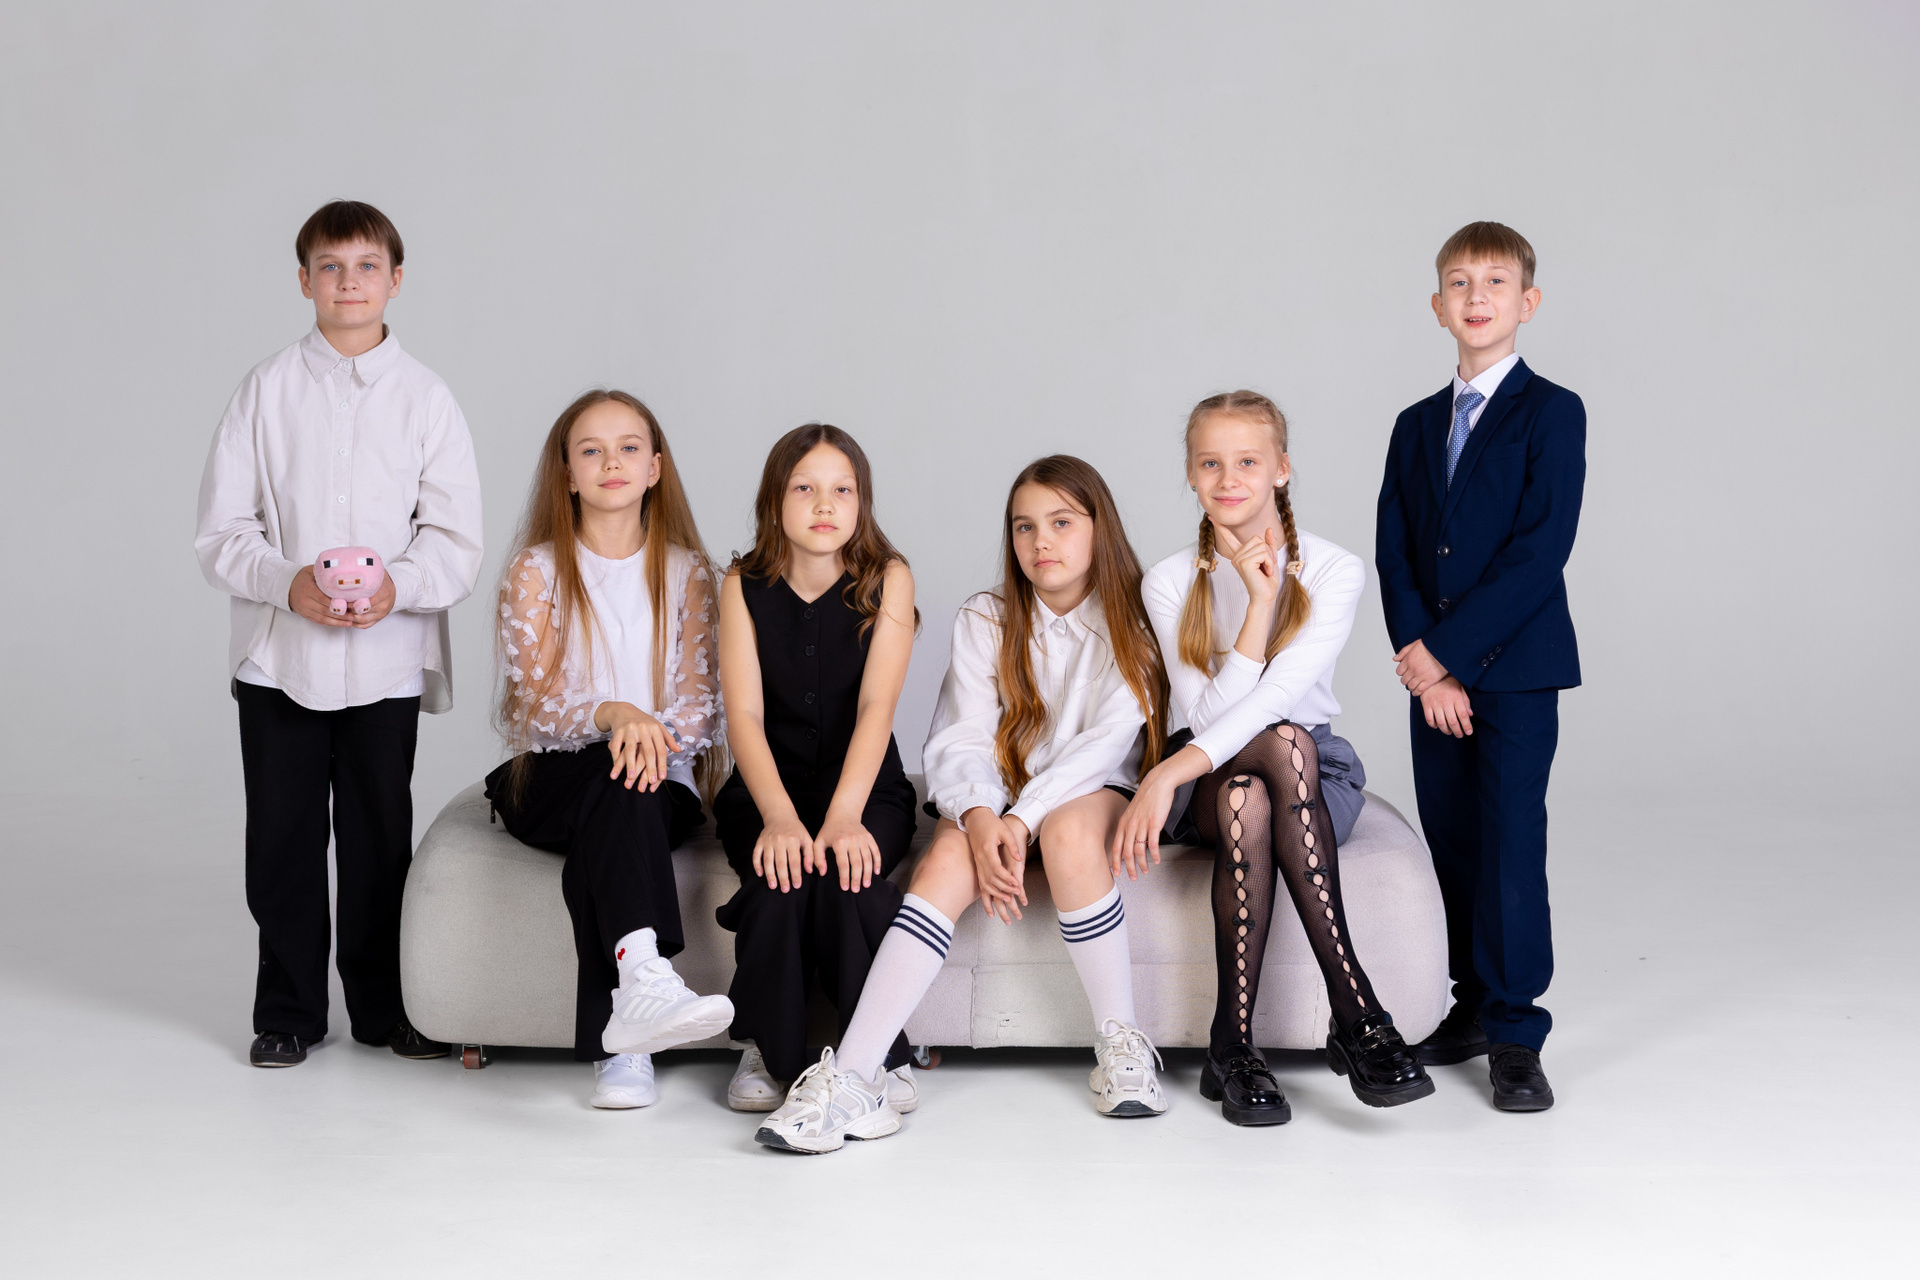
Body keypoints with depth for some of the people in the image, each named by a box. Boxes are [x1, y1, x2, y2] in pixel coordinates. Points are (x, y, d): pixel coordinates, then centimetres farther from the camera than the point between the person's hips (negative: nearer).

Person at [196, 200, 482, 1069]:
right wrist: (288, 583, -17)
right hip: (278, 656, 0)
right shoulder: (268, 389, 3)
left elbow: (456, 541, 0)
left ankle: (385, 1006, 22)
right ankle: (288, 1012, 20)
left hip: (387, 660, 0)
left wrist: (398, 585, -19)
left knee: (379, 836, 7)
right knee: (283, 836, 6)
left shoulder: (425, 397, 3)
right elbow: (222, 531, 0)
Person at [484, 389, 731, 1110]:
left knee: (598, 857, -35)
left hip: (663, 781, 1)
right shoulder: (537, 570, 6)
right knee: (617, 780, -38)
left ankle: (617, 1040, -38)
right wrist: (612, 713, -28)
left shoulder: (685, 572, 10)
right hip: (550, 780, -1)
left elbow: (700, 706, 2)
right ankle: (644, 975, -58)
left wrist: (659, 735, -23)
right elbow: (536, 703, -6)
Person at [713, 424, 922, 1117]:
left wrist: (843, 815, -33)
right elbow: (744, 715, -13)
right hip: (769, 786, 1)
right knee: (782, 875, -31)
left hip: (866, 787, -1)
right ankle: (768, 1052, -10)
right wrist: (779, 817, -31)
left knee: (847, 870, -32)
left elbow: (876, 707, -17)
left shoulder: (887, 579, -4)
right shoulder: (744, 586, -1)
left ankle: (880, 1055, -16)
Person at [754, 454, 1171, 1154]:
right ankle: (850, 1079, -43)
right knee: (951, 855, -31)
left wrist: (1021, 820, -26)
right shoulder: (984, 622, 3)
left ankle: (1121, 1046, -24)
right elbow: (961, 739, -7)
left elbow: (1109, 739, -14)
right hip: (994, 795, 2)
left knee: (1068, 830, -37)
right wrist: (980, 819, -29)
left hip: (1091, 789, -1)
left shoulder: (1132, 621, -3)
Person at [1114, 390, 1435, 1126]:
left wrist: (1170, 772, -33)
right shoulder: (1171, 582, 0)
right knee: (1284, 742, -36)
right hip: (1210, 779, 1)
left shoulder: (1333, 572, -5)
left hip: (1319, 778, 0)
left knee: (1245, 795, -37)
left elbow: (1282, 692, -21)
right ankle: (1355, 1009, -37)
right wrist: (1260, 602, -18)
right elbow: (1208, 714, -12)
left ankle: (1233, 1045, -33)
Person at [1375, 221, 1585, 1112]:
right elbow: (1393, 552, 6)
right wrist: (1420, 659, -9)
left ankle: (1515, 1034, 2)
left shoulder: (1552, 413, -4)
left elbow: (1541, 553, -13)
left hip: (1516, 668, -5)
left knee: (1511, 844, -5)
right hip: (1434, 670, 5)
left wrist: (1446, 650, -15)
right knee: (1451, 843, 9)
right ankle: (1473, 1004, 22)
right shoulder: (1417, 426, 13)